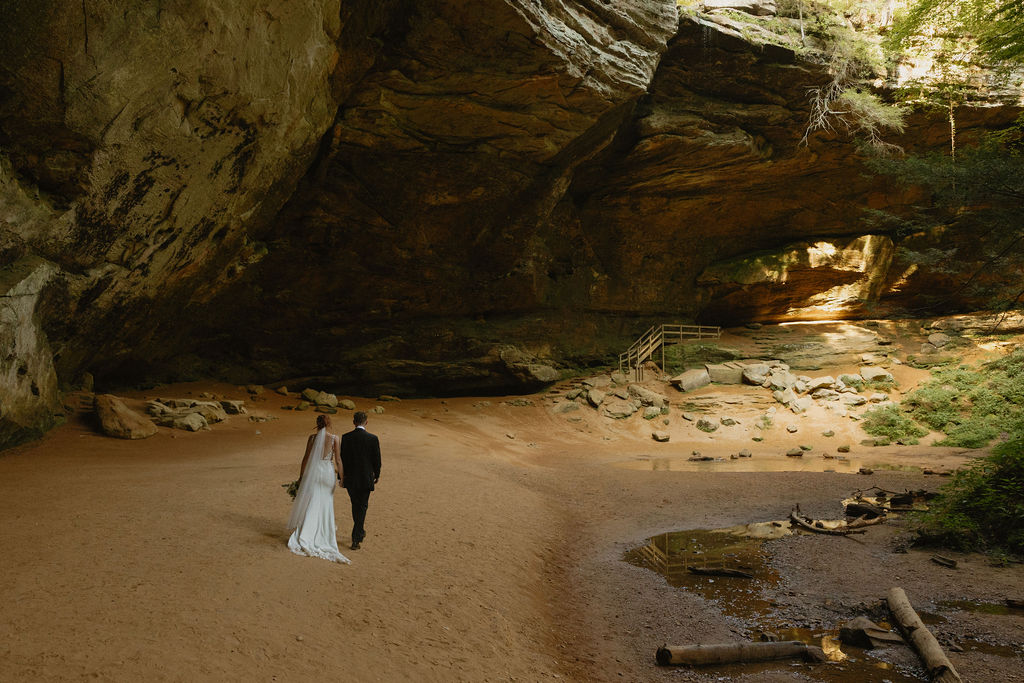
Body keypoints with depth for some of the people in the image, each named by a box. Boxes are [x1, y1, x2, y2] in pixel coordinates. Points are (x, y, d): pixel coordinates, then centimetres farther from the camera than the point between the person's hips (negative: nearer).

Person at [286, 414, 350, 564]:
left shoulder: (312, 438, -5)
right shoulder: (334, 438, -6)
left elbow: (306, 458, -1)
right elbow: (338, 459, -5)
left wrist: (301, 475, 9)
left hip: (313, 472, 0)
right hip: (328, 472, 0)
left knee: (310, 503, 6)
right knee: (325, 504, 16)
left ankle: (304, 536, 4)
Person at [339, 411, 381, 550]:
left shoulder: (345, 437, -7)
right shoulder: (373, 438, -11)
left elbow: (342, 459, -2)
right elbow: (377, 459, -4)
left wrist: (342, 478, 7)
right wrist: (377, 475, 11)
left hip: (350, 478, 2)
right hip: (366, 478, -2)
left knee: (355, 505, 20)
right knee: (362, 507, 6)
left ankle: (360, 532, 35)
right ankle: (355, 539, 1)